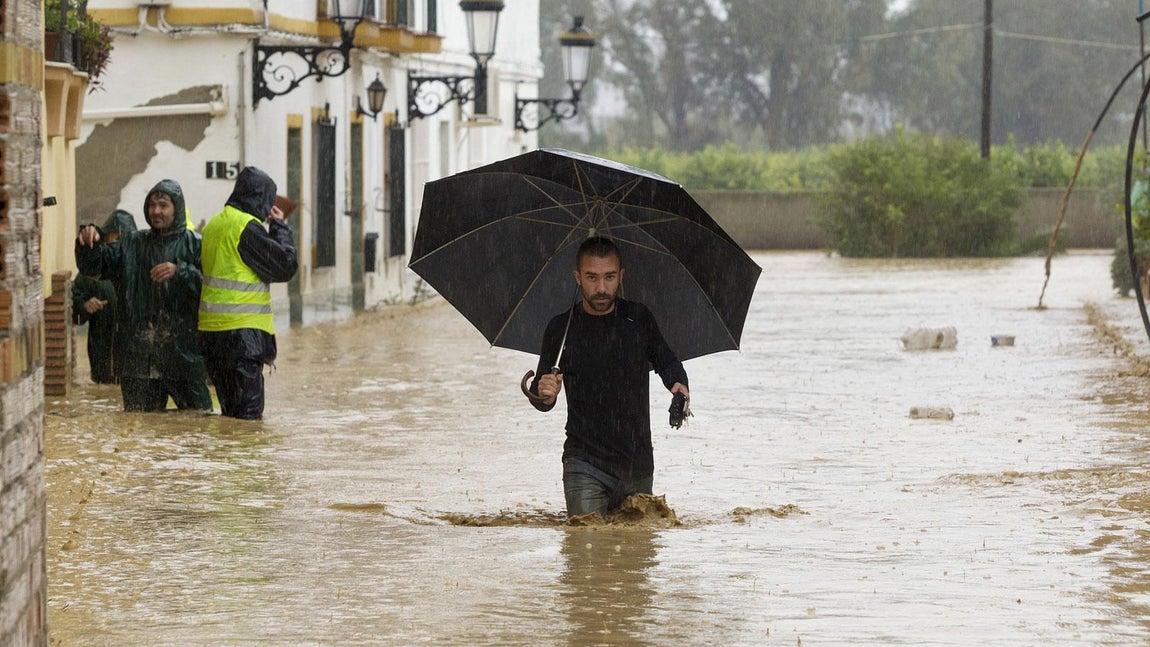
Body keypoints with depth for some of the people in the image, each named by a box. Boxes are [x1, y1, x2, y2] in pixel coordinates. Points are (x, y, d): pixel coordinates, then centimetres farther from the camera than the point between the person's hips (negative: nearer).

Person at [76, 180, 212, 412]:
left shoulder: (194, 245, 2)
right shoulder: (132, 245, 13)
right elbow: (93, 266, 4)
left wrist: (180, 272, -23)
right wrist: (88, 242, -15)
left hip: (183, 350, -3)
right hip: (139, 353, 3)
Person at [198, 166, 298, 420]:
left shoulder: (213, 225, 15)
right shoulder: (247, 227, -13)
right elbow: (286, 266, -11)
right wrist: (280, 227, 2)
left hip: (211, 330, 9)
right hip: (242, 331, -9)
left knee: (230, 409, 13)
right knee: (249, 413, -7)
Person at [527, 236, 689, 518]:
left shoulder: (639, 318, 0)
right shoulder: (561, 329, -2)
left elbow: (666, 362, 17)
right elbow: (542, 402, 4)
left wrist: (678, 384, -6)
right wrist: (544, 394, -20)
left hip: (638, 465, 2)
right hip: (585, 463, -2)